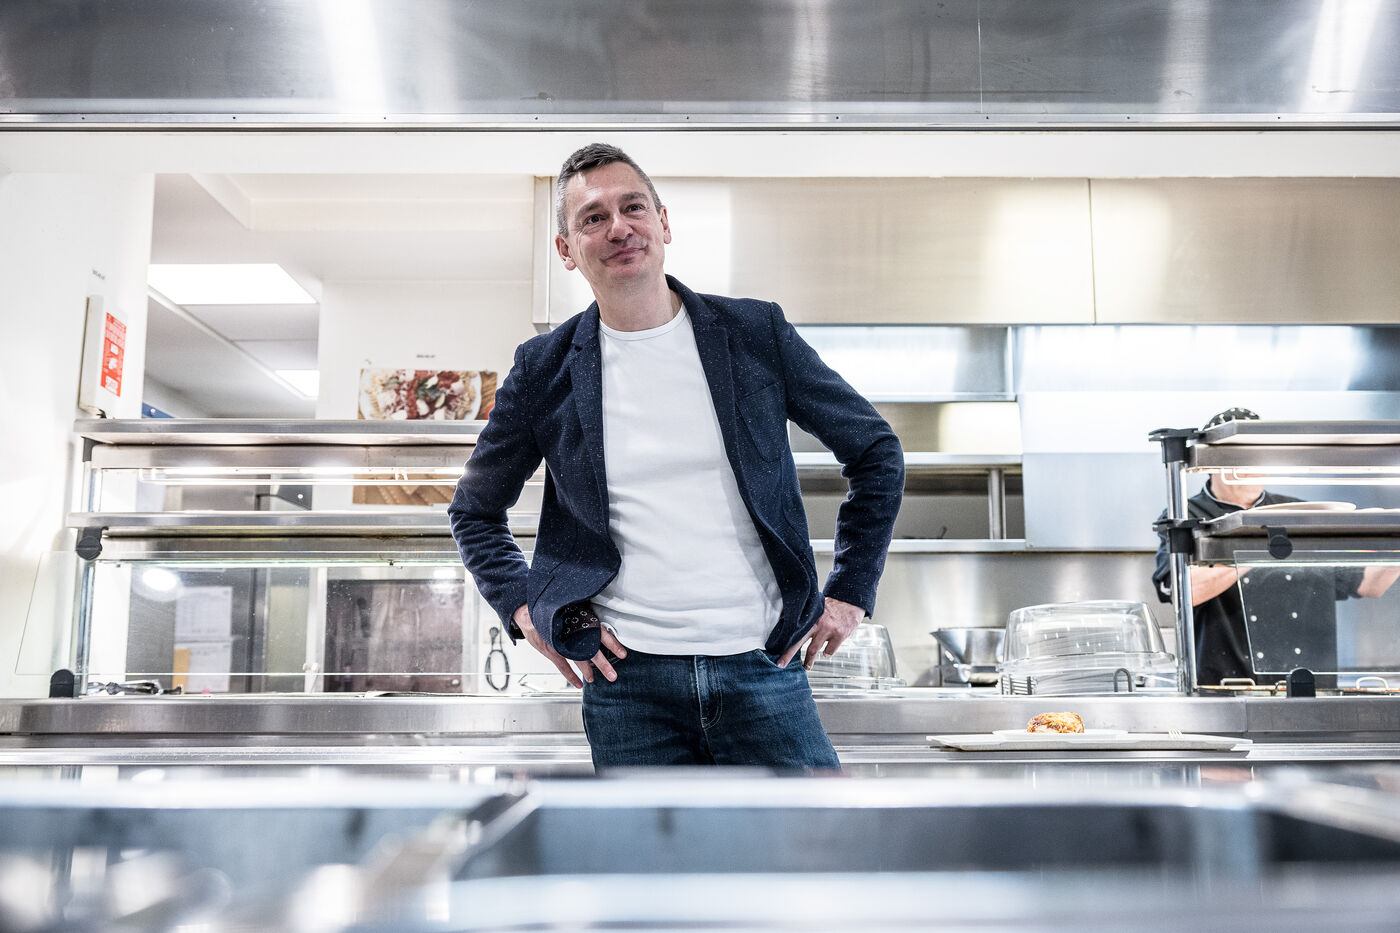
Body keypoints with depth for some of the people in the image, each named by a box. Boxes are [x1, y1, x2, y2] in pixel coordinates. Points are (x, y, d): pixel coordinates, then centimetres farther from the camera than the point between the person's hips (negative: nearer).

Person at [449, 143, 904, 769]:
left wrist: (849, 592, 7)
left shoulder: (757, 334, 3)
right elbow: (474, 511, 17)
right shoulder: (544, 371, 3)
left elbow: (875, 450, 12)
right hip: (627, 681, 0)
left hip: (761, 668, 0)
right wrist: (524, 610, 3)